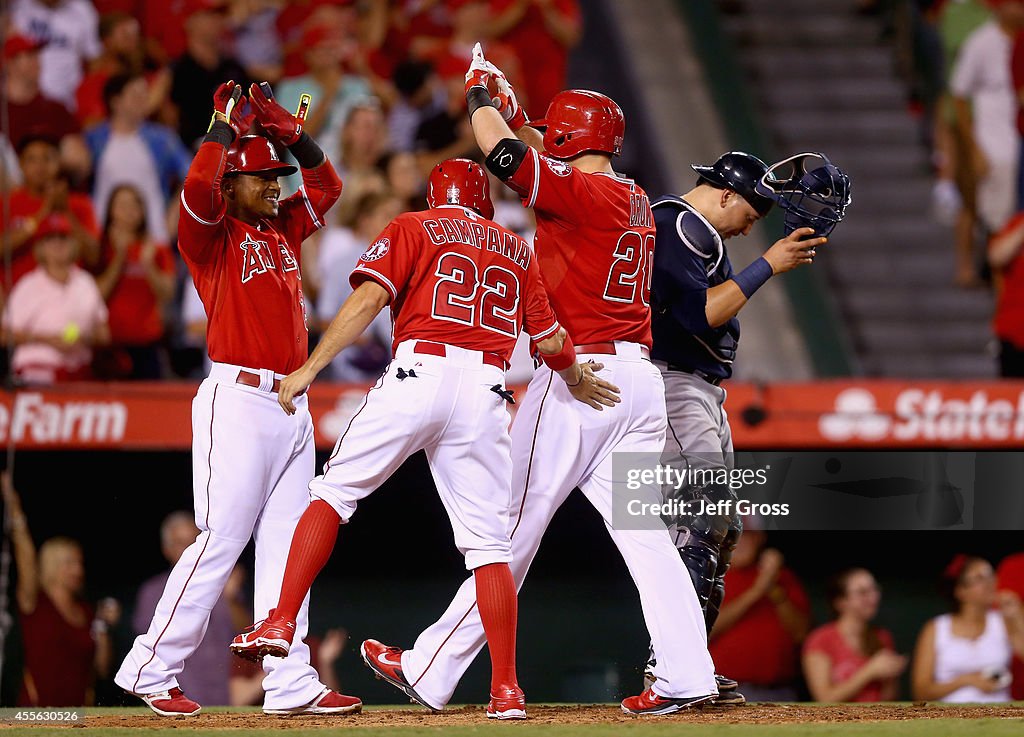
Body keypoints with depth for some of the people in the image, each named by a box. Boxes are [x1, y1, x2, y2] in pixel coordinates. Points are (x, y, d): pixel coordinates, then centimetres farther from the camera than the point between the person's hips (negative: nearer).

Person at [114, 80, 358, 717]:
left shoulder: (284, 229, 17)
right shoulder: (213, 234, -3)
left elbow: (327, 185, 23)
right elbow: (198, 189, -22)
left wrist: (289, 130, 10)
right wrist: (225, 124, -12)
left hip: (292, 408, 8)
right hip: (238, 398, -8)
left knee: (286, 545, 5)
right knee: (221, 541, -10)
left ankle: (290, 682, 4)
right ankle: (151, 671, -4)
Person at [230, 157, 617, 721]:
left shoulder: (411, 229, 13)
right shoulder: (517, 250, 24)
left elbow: (369, 298, -3)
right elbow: (549, 339, 21)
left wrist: (309, 368, -5)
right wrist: (579, 381, 42)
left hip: (418, 373, -3)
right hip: (486, 390, 3)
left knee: (333, 490, 9)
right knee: (488, 542, 4)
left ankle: (280, 624, -4)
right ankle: (506, 690, -2)